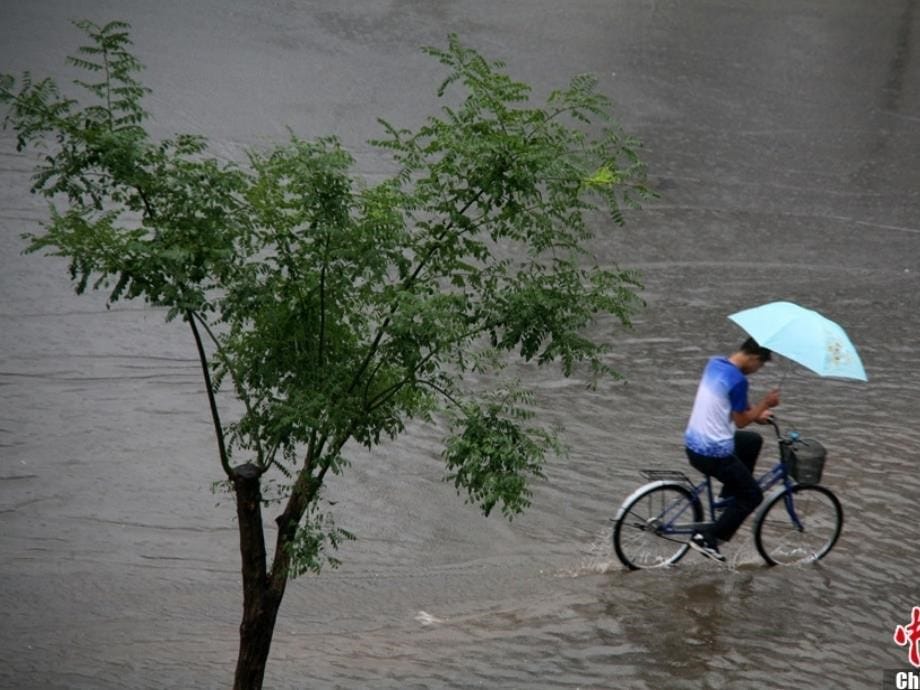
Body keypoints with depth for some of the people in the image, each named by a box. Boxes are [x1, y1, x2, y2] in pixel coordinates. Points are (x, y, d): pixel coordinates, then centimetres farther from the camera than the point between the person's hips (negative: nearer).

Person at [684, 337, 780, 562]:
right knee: (753, 496, 8)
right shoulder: (738, 380, -21)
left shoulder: (714, 363, 6)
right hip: (713, 454, -9)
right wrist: (766, 403, -3)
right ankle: (708, 538, 1)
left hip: (693, 443, 9)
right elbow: (741, 421, -12)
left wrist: (756, 412, 16)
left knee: (754, 441, 28)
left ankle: (729, 496, 30)